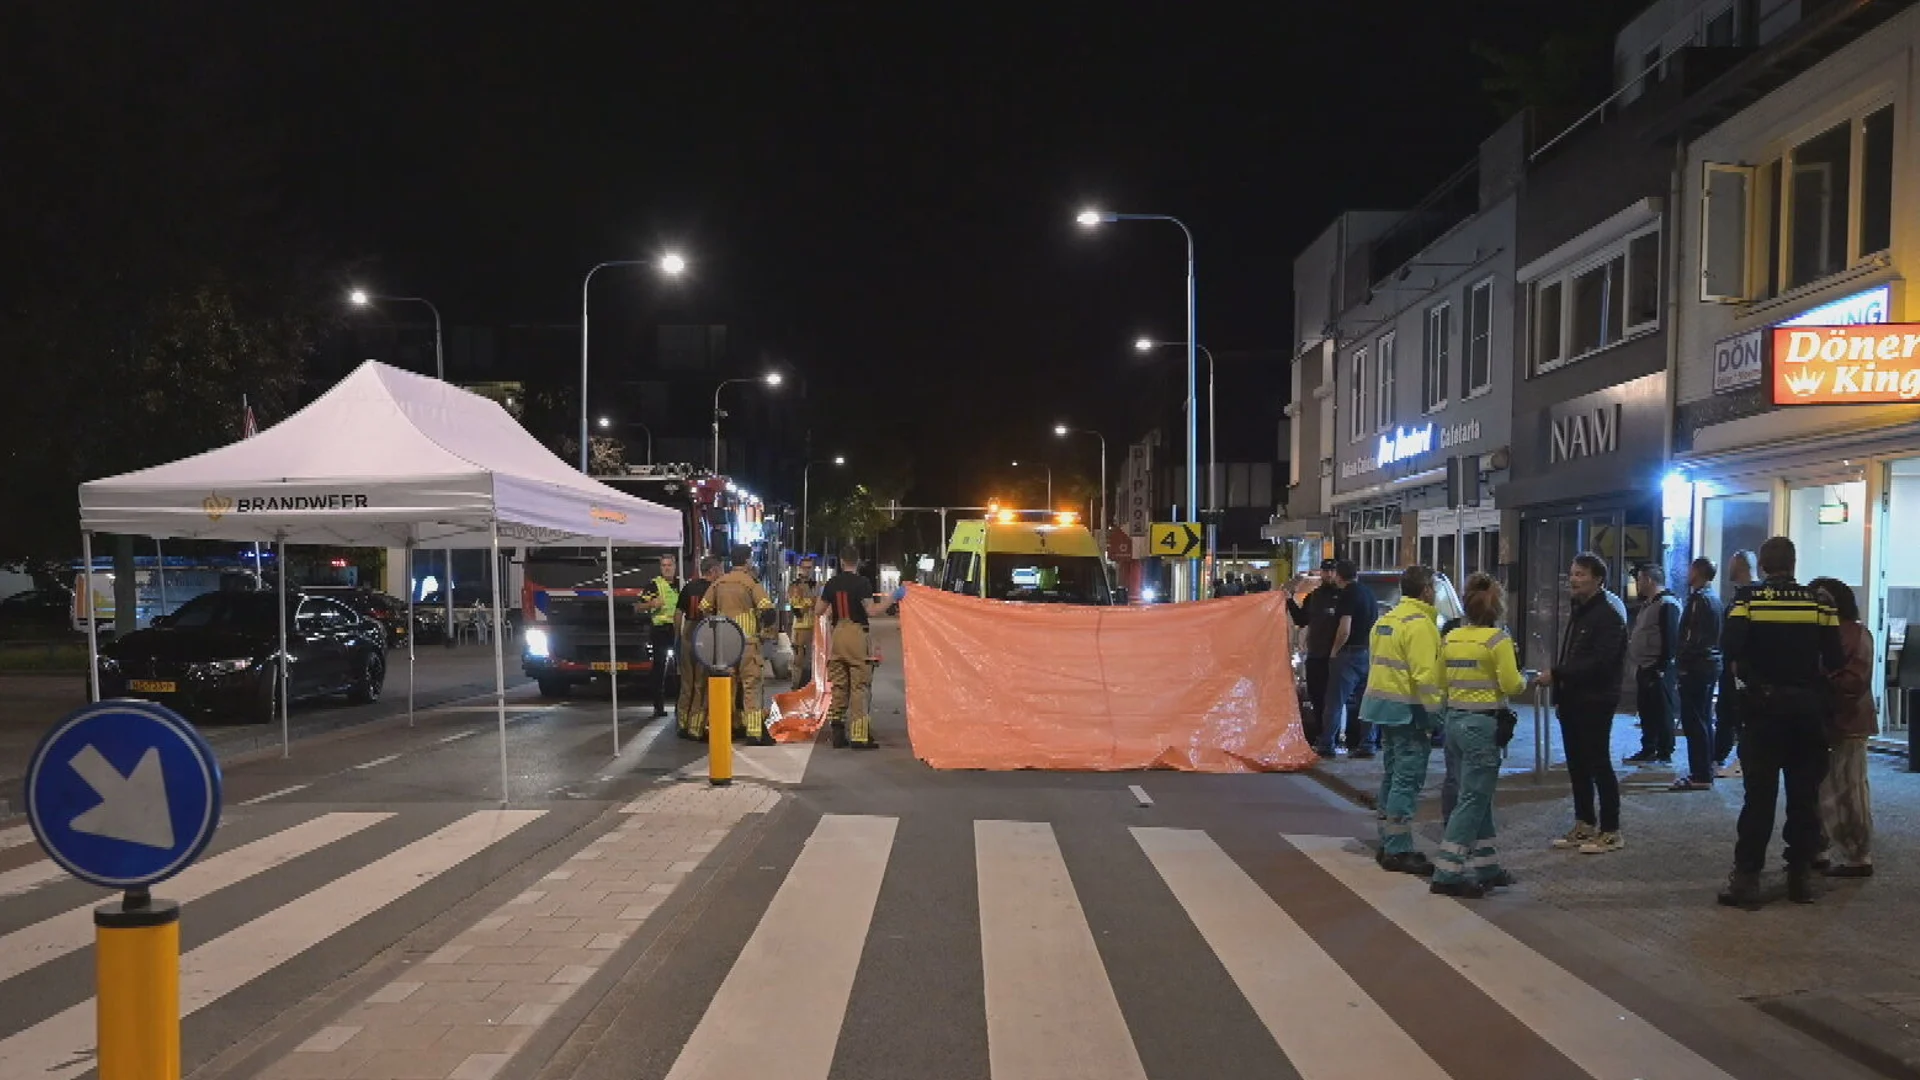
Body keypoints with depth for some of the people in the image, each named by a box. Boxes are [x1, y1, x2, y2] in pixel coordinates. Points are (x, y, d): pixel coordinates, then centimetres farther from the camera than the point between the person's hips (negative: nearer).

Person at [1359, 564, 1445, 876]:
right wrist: (1434, 714, -17)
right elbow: (1425, 674, -21)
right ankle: (1398, 851, -6)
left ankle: (1387, 843, 24)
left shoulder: (1387, 620, 15)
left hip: (1384, 706, 10)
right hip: (1407, 709, -10)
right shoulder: (1420, 624, -15)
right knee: (1408, 778, -7)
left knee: (1392, 774, 16)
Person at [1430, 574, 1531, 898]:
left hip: (1455, 719, 7)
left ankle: (1485, 867, 21)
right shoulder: (1497, 639, -11)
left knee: (1479, 797, 16)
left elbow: (1443, 681, 8)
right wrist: (1524, 679, 8)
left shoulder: (1450, 638, 8)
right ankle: (1447, 874, -5)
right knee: (1473, 800, -3)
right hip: (1482, 724, -7)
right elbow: (1512, 686, -12)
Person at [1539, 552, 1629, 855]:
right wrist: (1560, 693, 13)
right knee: (1577, 765, 13)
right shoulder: (1579, 610, 17)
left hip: (1595, 702, -9)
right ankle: (1584, 825, 23)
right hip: (1572, 701, 9)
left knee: (1599, 765, -3)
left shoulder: (1608, 613, -14)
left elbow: (1599, 662, -23)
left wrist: (1556, 674, -22)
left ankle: (1611, 831, 6)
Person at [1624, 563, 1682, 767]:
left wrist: (1662, 667, -21)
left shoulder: (1667, 604, -14)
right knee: (1646, 711, 14)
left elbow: (1671, 639, -20)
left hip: (1658, 670, -10)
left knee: (1662, 712, -5)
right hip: (1644, 669, 10)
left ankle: (1664, 753, 0)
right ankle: (1648, 750, 21)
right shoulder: (1648, 604, 18)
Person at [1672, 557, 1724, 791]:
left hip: (1696, 667, -10)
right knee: (1704, 721, 15)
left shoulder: (1699, 599, -16)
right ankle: (1705, 772, 22)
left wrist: (1680, 659, -12)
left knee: (1693, 721, -7)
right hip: (1710, 664, 10)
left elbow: (1693, 638, -22)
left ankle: (1700, 776, -7)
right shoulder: (1713, 599, 15)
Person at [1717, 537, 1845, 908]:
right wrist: (1810, 674, 12)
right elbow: (1834, 659, -7)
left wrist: (1746, 676, 1)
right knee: (1805, 794, 11)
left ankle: (1747, 877, 1)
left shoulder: (1748, 598, -7)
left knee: (1759, 795, 2)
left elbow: (1731, 648, -18)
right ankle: (1801, 874, 16)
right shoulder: (1818, 602, -1)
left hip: (1763, 708, -2)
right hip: (1808, 710, 2)